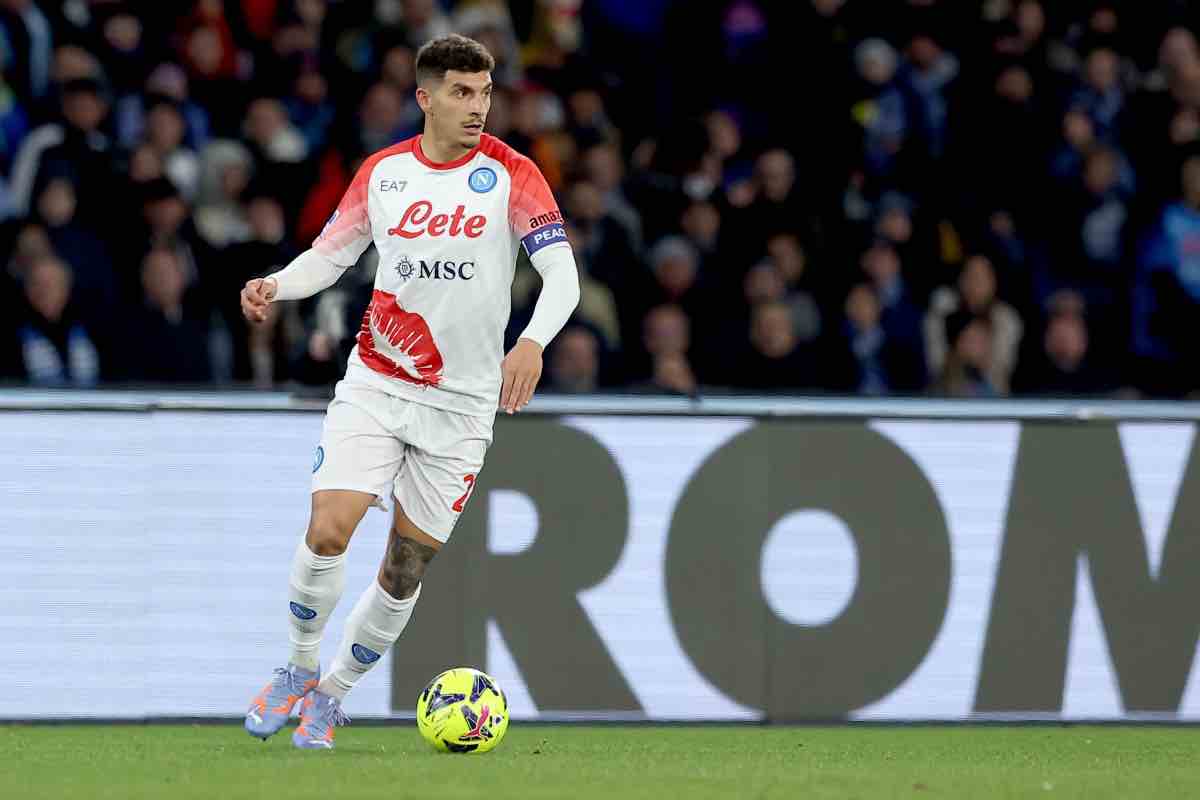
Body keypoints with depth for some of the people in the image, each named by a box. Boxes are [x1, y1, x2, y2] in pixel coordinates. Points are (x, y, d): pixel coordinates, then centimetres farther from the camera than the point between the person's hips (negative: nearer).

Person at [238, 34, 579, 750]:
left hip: (462, 402, -1)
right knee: (328, 530, -17)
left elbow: (563, 275, -14)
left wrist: (532, 342, -33)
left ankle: (333, 693, 24)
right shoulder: (382, 172, 2)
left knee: (407, 568, 3)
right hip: (374, 386, 1)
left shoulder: (510, 174, -7)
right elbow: (330, 255, 12)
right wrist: (275, 286, -9)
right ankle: (300, 669, 7)